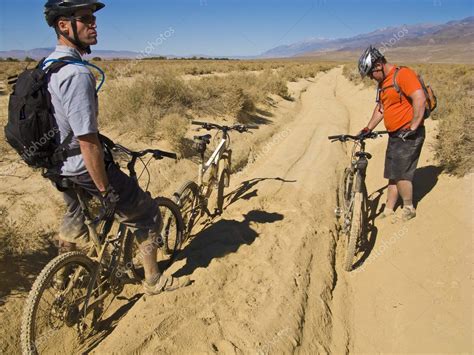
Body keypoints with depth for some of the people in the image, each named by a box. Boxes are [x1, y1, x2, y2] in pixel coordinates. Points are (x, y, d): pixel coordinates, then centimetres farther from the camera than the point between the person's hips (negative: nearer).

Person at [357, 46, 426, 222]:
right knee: (392, 174, 10)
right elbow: (380, 108, 19)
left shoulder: (403, 74, -15)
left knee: (401, 174, -6)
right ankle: (388, 211, 18)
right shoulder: (383, 82, 13)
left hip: (409, 135, -9)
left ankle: (409, 209, 14)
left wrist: (413, 128, -23)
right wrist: (368, 129, 12)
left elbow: (420, 99, -23)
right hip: (394, 135, 9)